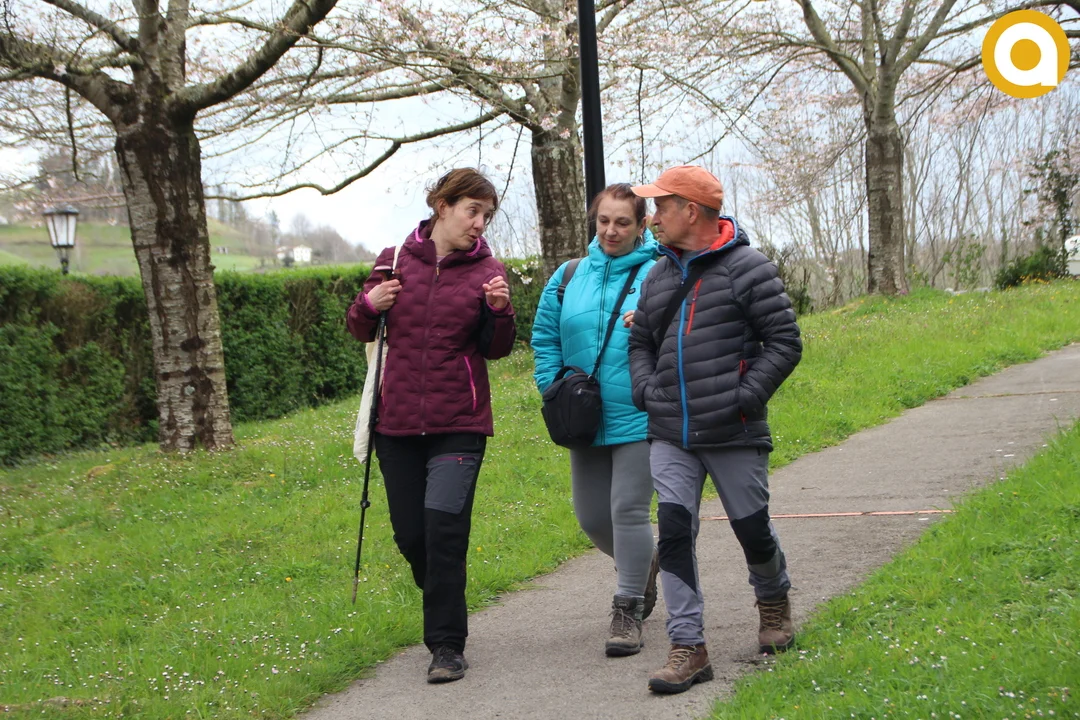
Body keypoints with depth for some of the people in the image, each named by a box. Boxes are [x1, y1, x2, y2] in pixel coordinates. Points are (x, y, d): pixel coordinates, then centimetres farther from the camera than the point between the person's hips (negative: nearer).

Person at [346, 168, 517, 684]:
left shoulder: (486, 270, 2)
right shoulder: (394, 261, 4)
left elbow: (496, 350, 3)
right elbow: (361, 331, 14)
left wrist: (500, 311, -15)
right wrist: (368, 304, -7)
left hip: (458, 426, -2)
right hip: (397, 423, 2)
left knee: (443, 526, -15)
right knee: (410, 534, 6)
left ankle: (447, 645, -6)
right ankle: (445, 608, 35)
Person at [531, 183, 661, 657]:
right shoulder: (569, 277, 8)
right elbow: (545, 338, 15)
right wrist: (554, 392, 3)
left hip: (639, 418, -5)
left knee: (628, 510, -8)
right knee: (592, 518, 11)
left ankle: (627, 611, 5)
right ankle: (644, 563, 40)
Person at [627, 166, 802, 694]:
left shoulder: (747, 269, -6)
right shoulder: (658, 276, 13)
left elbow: (784, 343, -6)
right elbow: (640, 342, 24)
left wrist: (746, 396, -13)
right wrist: (646, 391, 6)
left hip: (734, 434, -4)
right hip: (670, 437, 4)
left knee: (752, 527, 8)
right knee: (674, 527, -9)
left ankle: (773, 600, 40)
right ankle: (688, 648, -7)